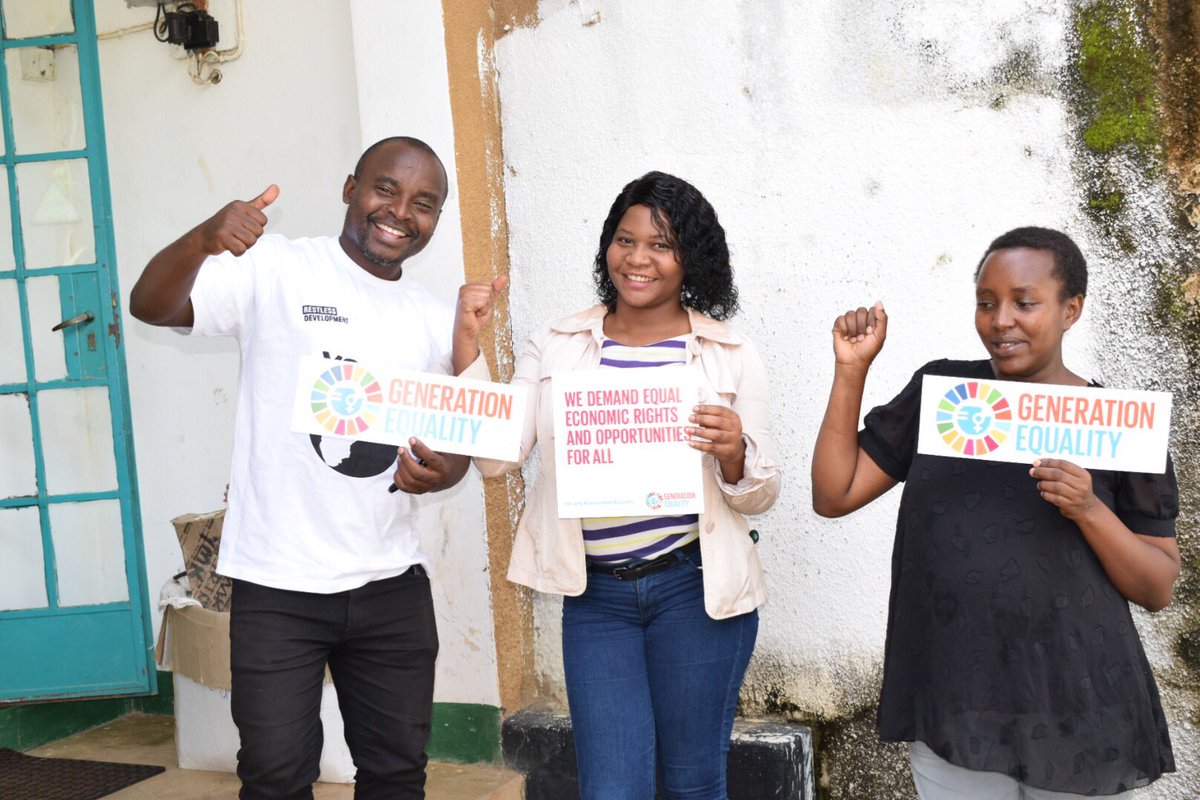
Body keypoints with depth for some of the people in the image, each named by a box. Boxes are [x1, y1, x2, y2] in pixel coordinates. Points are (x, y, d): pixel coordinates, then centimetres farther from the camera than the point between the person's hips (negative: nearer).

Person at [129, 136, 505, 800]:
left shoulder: (436, 320, 9)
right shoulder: (276, 269, -5)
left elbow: (458, 443, 12)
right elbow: (152, 305, -16)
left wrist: (442, 472, -11)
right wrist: (206, 239, -35)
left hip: (392, 584, 5)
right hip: (278, 584, -4)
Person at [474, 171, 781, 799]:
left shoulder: (731, 356, 1)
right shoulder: (554, 347, 4)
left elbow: (761, 494, 3)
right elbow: (495, 458, -6)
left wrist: (733, 457, -19)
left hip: (695, 588, 0)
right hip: (596, 594, 1)